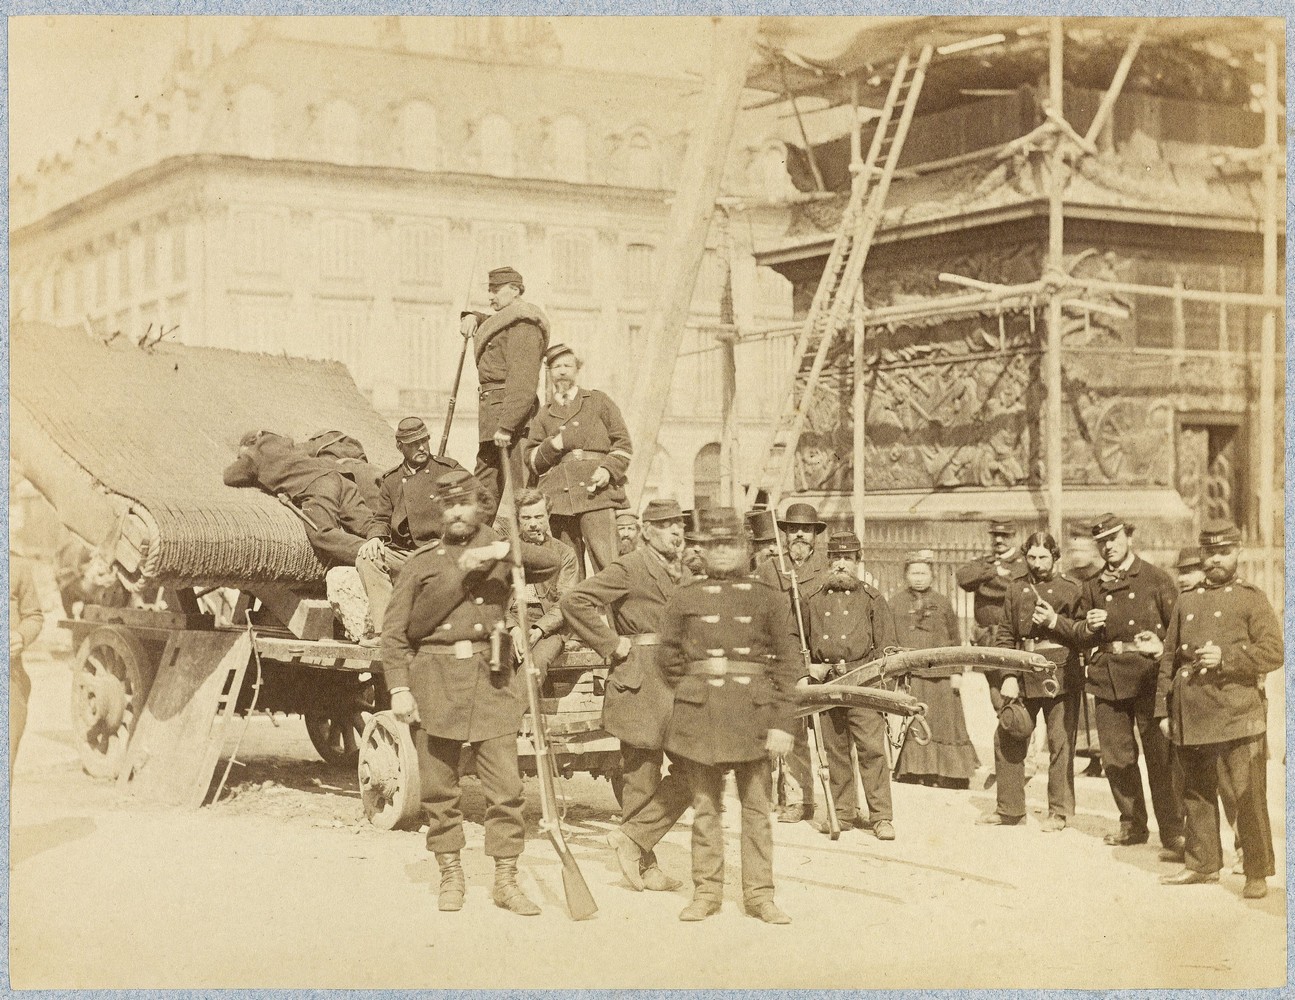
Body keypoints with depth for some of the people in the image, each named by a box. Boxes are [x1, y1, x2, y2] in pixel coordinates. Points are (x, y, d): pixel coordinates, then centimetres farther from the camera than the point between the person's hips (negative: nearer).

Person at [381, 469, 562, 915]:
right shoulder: (421, 563, 11)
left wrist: (507, 550, -12)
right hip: (436, 682, 0)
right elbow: (394, 632, 7)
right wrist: (398, 688, -3)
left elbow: (552, 564, -1)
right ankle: (450, 874, 17)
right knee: (440, 787, 5)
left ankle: (506, 880, 3)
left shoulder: (497, 552, 13)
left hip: (491, 680, 0)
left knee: (506, 785, -4)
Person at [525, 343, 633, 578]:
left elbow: (623, 444, 11)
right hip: (558, 501, 3)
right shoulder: (543, 415, 22)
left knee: (607, 567, -14)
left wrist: (609, 469, -7)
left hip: (596, 495, -3)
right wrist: (553, 446, -5)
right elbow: (531, 459, 15)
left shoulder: (599, 401, 16)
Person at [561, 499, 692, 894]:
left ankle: (635, 837, 9)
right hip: (639, 682, -8)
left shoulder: (684, 575, 16)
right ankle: (644, 865, 6)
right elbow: (575, 601, -17)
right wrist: (611, 645, -14)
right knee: (641, 776, -4)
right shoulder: (629, 568, -8)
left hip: (677, 683, 8)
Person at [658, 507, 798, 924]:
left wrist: (781, 723, -3)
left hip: (753, 716, 0)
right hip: (699, 714, 0)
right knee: (705, 806, 6)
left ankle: (760, 894, 12)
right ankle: (706, 892, 15)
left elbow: (786, 663, 3)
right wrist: (691, 699, 7)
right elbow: (669, 659, 13)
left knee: (756, 807, 4)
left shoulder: (767, 599, 5)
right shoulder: (683, 599, 6)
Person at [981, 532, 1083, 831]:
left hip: (1060, 676, -4)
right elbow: (1004, 636, 11)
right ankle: (1010, 808, 15)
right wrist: (1008, 676, 0)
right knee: (1006, 740, 4)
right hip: (1022, 676, 4)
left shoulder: (1071, 589, 5)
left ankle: (1059, 811, 7)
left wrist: (1056, 622, -12)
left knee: (1060, 744, -2)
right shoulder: (1016, 591, 14)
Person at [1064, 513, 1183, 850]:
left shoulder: (1156, 579, 3)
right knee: (1116, 758, 6)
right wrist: (1088, 626, -6)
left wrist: (1164, 647, -15)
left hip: (1148, 679, -4)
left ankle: (1173, 830, 2)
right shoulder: (1093, 588, 14)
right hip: (1108, 682, 4)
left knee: (1161, 756, -5)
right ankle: (1132, 824, 21)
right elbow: (1077, 637, 15)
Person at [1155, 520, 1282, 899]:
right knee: (1196, 794, 13)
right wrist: (1164, 709, 11)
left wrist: (1225, 657, -17)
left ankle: (1257, 873, 3)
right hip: (1191, 719, 5)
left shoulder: (1252, 599, 2)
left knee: (1249, 797, -5)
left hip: (1237, 718, -5)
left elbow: (1274, 652, -7)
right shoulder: (1187, 602, 15)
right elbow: (1169, 658, 16)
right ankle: (1202, 863, 25)